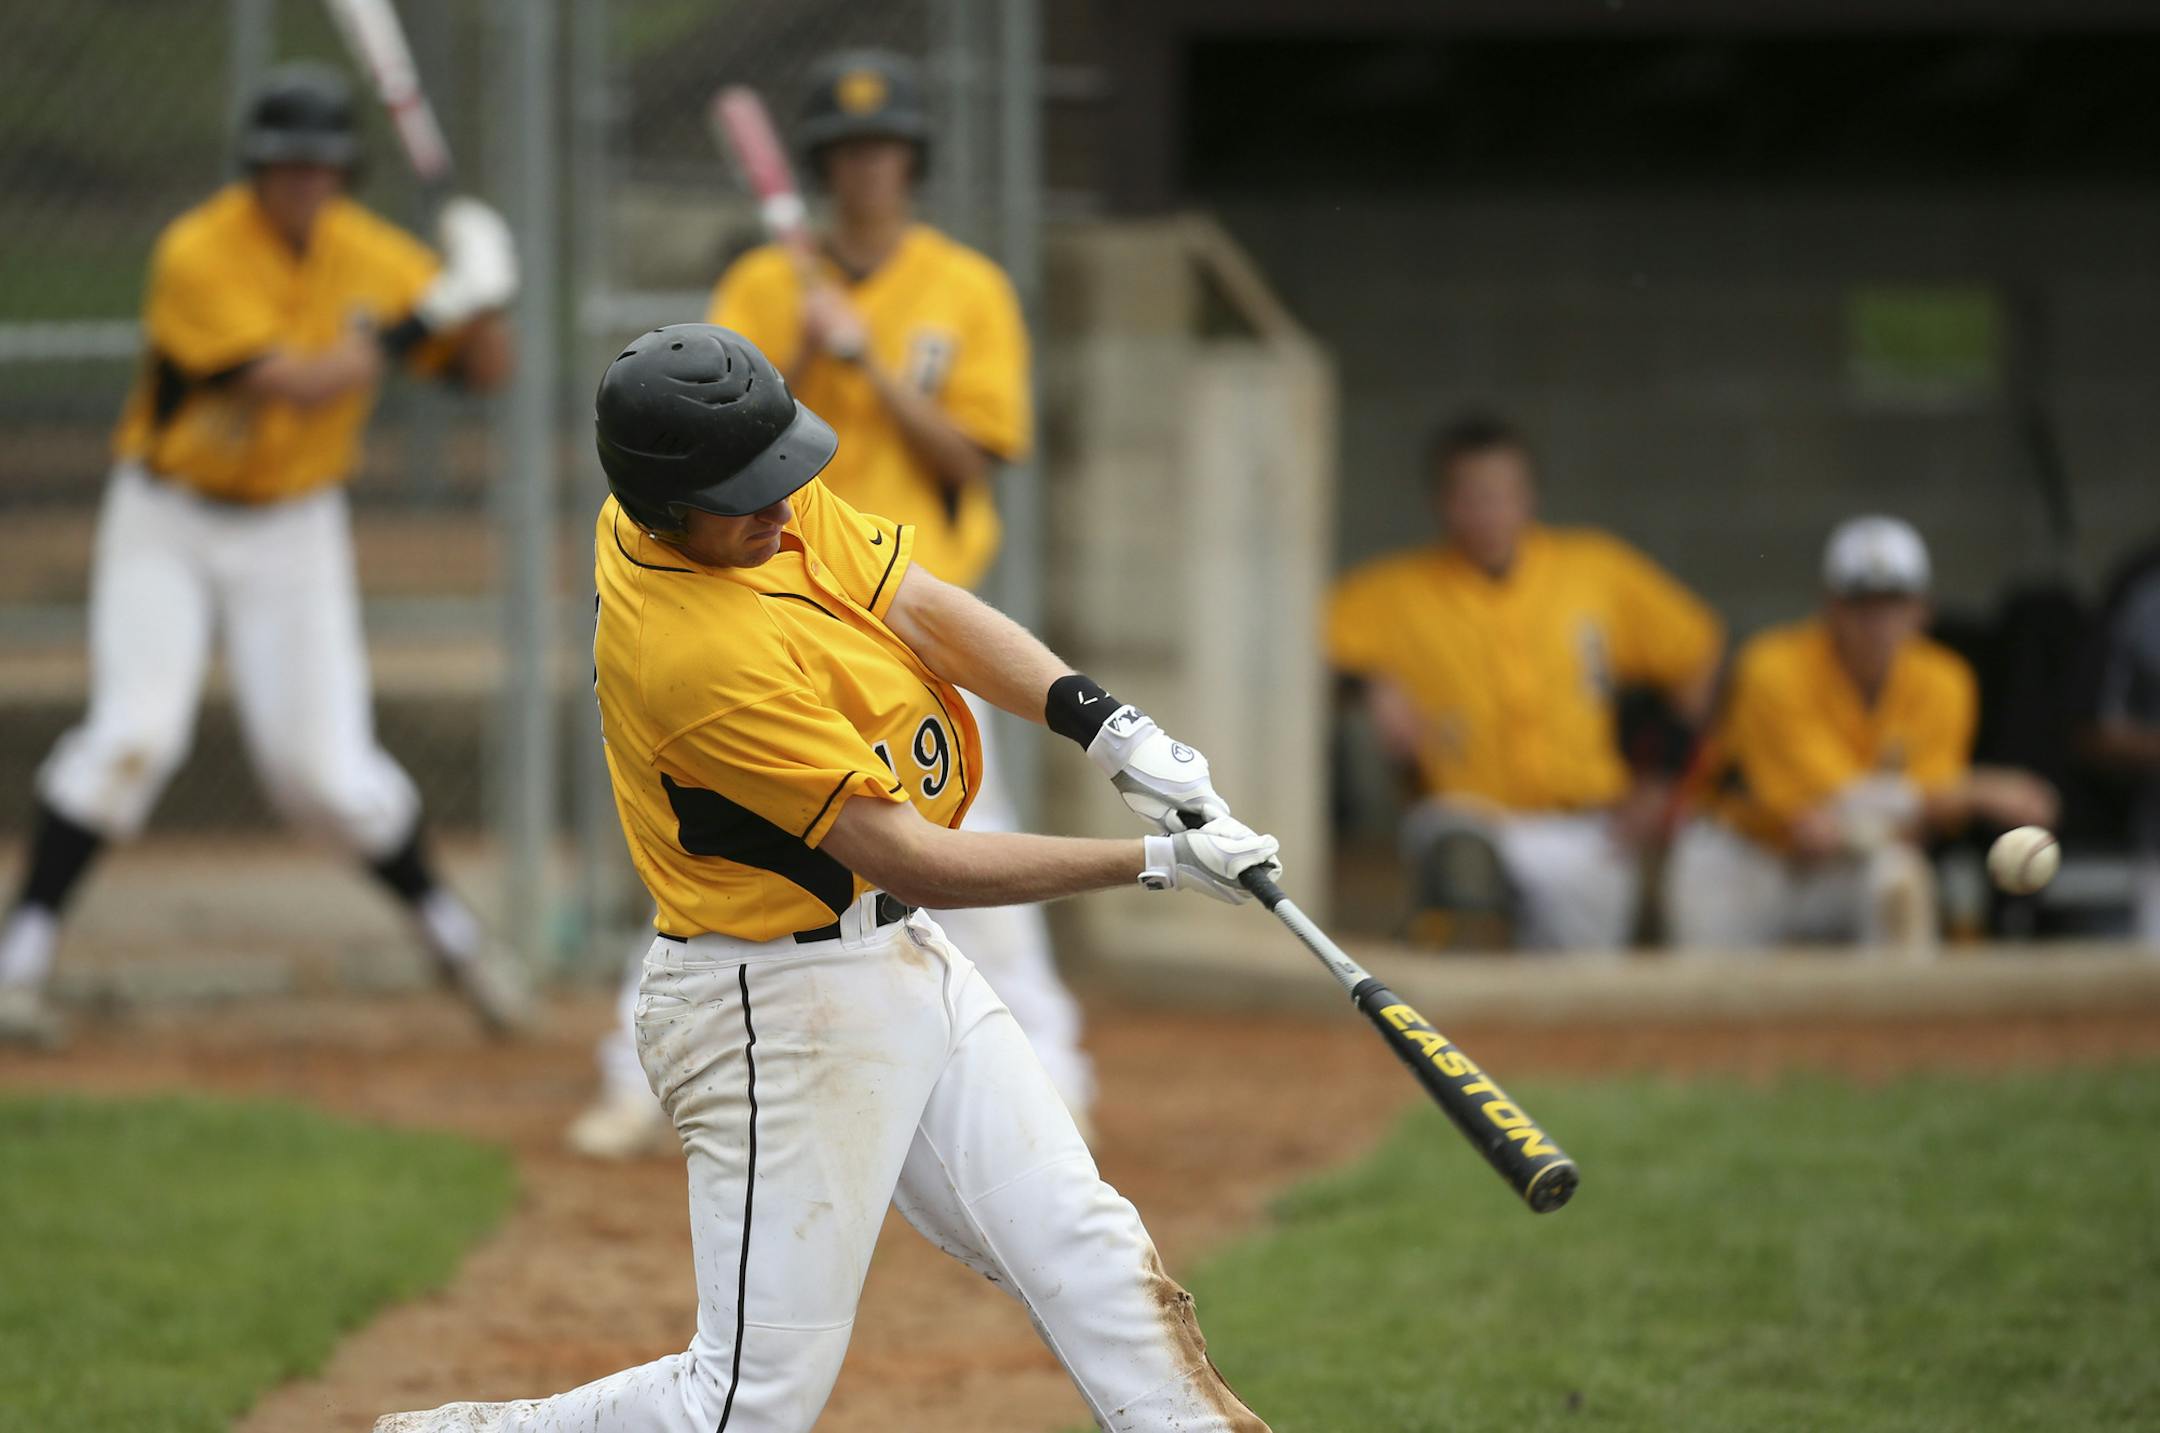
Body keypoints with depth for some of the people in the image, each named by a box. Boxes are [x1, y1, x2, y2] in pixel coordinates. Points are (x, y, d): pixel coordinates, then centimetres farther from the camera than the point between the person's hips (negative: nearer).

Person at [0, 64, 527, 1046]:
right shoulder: (198, 256, -21)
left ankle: (446, 929, 21)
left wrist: (482, 294, -18)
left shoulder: (369, 255, -5)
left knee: (323, 766, -3)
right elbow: (298, 387, -29)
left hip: (294, 531, 3)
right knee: (136, 731, -18)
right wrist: (430, 313, -28)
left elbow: (486, 374, 3)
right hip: (166, 523, -3)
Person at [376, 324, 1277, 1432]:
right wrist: (1159, 862, -21)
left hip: (902, 962, 9)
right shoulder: (705, 655, -29)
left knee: (1088, 1258, 7)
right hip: (781, 1010, -9)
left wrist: (1103, 724, -16)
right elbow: (911, 858, -25)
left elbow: (919, 607, -2)